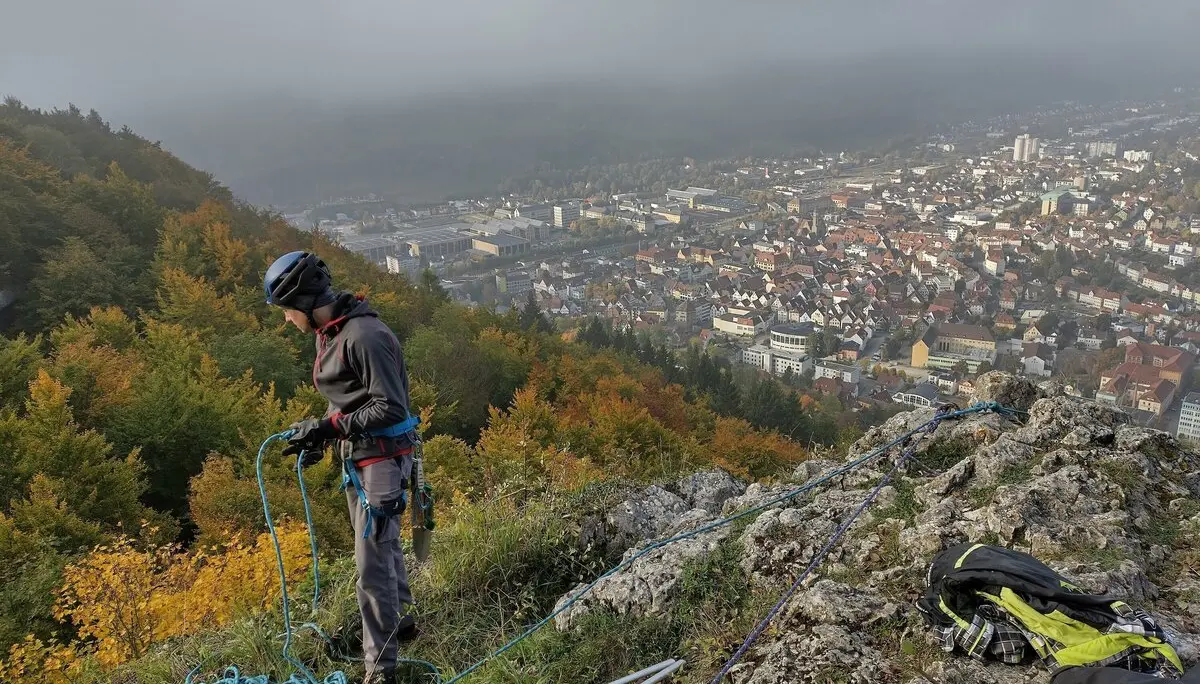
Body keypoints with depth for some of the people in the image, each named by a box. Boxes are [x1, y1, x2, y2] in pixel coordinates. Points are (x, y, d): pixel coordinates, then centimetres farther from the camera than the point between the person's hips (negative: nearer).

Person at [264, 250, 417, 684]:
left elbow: (391, 408, -23)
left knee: (372, 562, -5)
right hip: (356, 456, 10)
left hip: (381, 458, -10)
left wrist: (329, 426, -22)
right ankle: (400, 620, 45)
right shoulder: (328, 334, 8)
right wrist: (319, 437, 4)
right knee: (383, 544, 24)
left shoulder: (364, 336, -23)